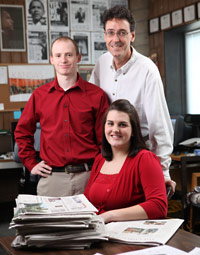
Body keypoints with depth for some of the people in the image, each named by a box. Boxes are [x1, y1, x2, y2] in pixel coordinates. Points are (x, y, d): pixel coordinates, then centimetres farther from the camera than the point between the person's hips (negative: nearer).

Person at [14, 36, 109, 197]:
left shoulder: (96, 95, 3)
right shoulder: (39, 95, 8)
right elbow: (22, 132, 17)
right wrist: (31, 164, 10)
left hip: (88, 176, -1)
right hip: (52, 177, 1)